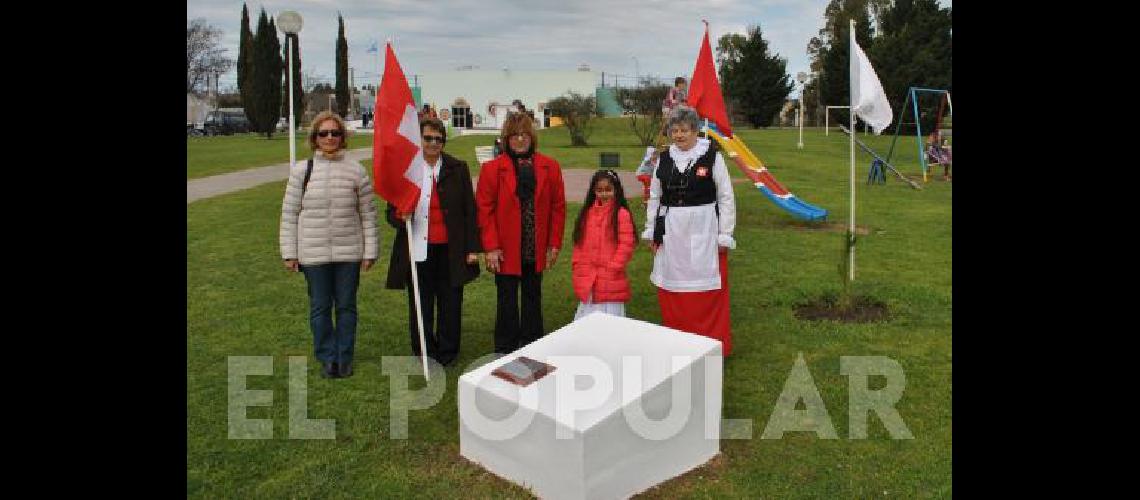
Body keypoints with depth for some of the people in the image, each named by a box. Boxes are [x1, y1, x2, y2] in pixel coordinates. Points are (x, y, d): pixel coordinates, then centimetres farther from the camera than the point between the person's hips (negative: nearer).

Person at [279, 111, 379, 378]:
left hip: (349, 253, 0)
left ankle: (344, 358, 24)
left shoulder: (356, 171, -1)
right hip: (313, 254, 0)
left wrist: (370, 251, 0)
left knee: (346, 306, 10)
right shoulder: (301, 171, 0)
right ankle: (327, 358, 23)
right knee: (320, 307, 8)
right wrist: (289, 253, 0)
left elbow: (368, 214, 2)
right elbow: (289, 214, 3)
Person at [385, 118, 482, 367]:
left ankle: (447, 356, 24)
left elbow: (469, 210, 4)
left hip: (450, 250, 0)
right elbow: (391, 211, 9)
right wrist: (400, 216, -16)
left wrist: (472, 248, -1)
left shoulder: (457, 169, 4)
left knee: (450, 306, 7)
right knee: (420, 308, 8)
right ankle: (424, 357, 23)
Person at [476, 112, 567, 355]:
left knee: (533, 297, 14)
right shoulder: (492, 168, -4)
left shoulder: (549, 167, 3)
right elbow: (484, 209, -5)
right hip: (506, 250, -2)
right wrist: (490, 248, -10)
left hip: (536, 250, 3)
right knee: (507, 300, 4)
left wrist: (554, 244, 1)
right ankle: (505, 352, 16)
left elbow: (558, 207, 5)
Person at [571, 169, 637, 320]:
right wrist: (577, 267, 6)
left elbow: (626, 244, -13)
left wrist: (613, 268, -14)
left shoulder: (621, 214, -9)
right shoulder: (587, 213, 9)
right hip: (587, 279, 6)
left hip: (610, 280, -5)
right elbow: (579, 242, 12)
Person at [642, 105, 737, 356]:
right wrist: (651, 231, 12)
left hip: (703, 231, -4)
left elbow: (726, 197, -3)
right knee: (670, 290, 8)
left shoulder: (712, 156, -5)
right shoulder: (664, 158, 7)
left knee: (707, 290, 0)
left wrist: (725, 236, -5)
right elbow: (654, 197, 15)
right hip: (671, 231, 4)